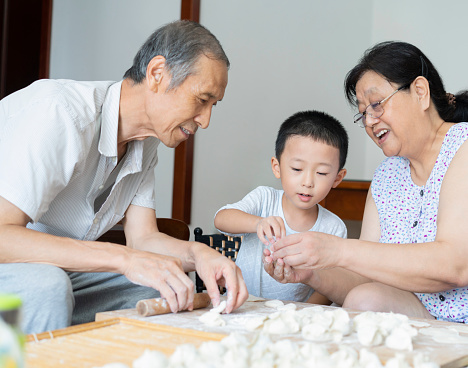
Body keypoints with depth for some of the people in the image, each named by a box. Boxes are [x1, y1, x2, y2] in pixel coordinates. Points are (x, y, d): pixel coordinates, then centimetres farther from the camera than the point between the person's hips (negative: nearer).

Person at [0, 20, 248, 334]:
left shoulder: (146, 143, 2)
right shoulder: (57, 111, -27)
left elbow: (143, 237, 1)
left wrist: (198, 253, -21)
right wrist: (123, 258, -38)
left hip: (57, 271, 7)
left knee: (167, 289, -8)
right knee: (45, 285, -37)